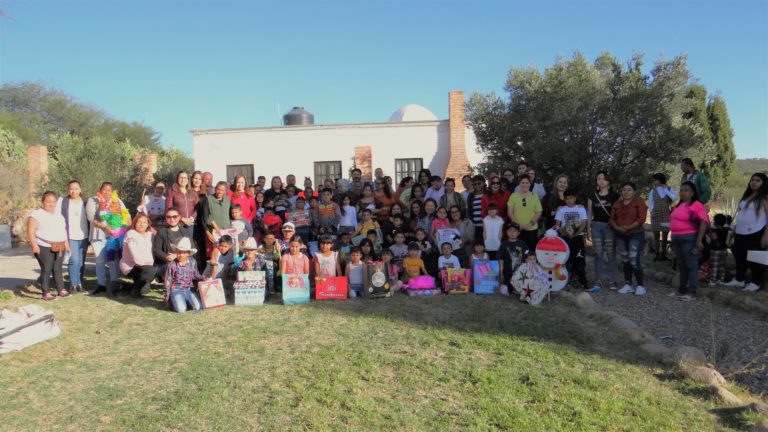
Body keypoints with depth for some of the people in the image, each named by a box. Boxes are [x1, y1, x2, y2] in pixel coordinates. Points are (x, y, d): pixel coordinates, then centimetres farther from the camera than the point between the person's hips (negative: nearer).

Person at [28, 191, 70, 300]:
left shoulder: (58, 214, 17)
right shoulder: (36, 214, -5)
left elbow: (63, 230, 22)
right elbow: (30, 231, -10)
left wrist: (66, 244, 18)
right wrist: (34, 245, -18)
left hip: (59, 248, 6)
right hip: (44, 247, -6)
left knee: (58, 269, 10)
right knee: (46, 270, -5)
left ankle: (61, 290, 15)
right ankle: (46, 293, 0)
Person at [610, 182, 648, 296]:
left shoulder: (639, 202, -4)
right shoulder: (617, 204, 12)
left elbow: (641, 219, -13)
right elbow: (612, 219, 10)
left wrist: (628, 227, -21)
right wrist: (617, 227, -10)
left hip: (636, 235, -6)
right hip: (621, 236, 6)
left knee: (635, 261, -11)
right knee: (625, 261, 9)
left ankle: (640, 286, -2)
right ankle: (628, 285, 16)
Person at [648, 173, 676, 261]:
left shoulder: (670, 189, 4)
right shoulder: (653, 191, 5)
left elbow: (674, 198, -14)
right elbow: (650, 203, 4)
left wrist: (666, 190, -11)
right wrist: (651, 211, -11)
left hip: (666, 216, 0)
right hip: (656, 216, 0)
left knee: (665, 235, 5)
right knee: (656, 235, -1)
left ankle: (663, 254, 13)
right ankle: (657, 254, 3)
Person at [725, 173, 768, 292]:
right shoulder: (746, 196, 16)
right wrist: (735, 230, 17)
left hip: (756, 234, -7)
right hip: (741, 234, 7)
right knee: (740, 257, 13)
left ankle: (755, 282, 11)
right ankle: (739, 280, 24)